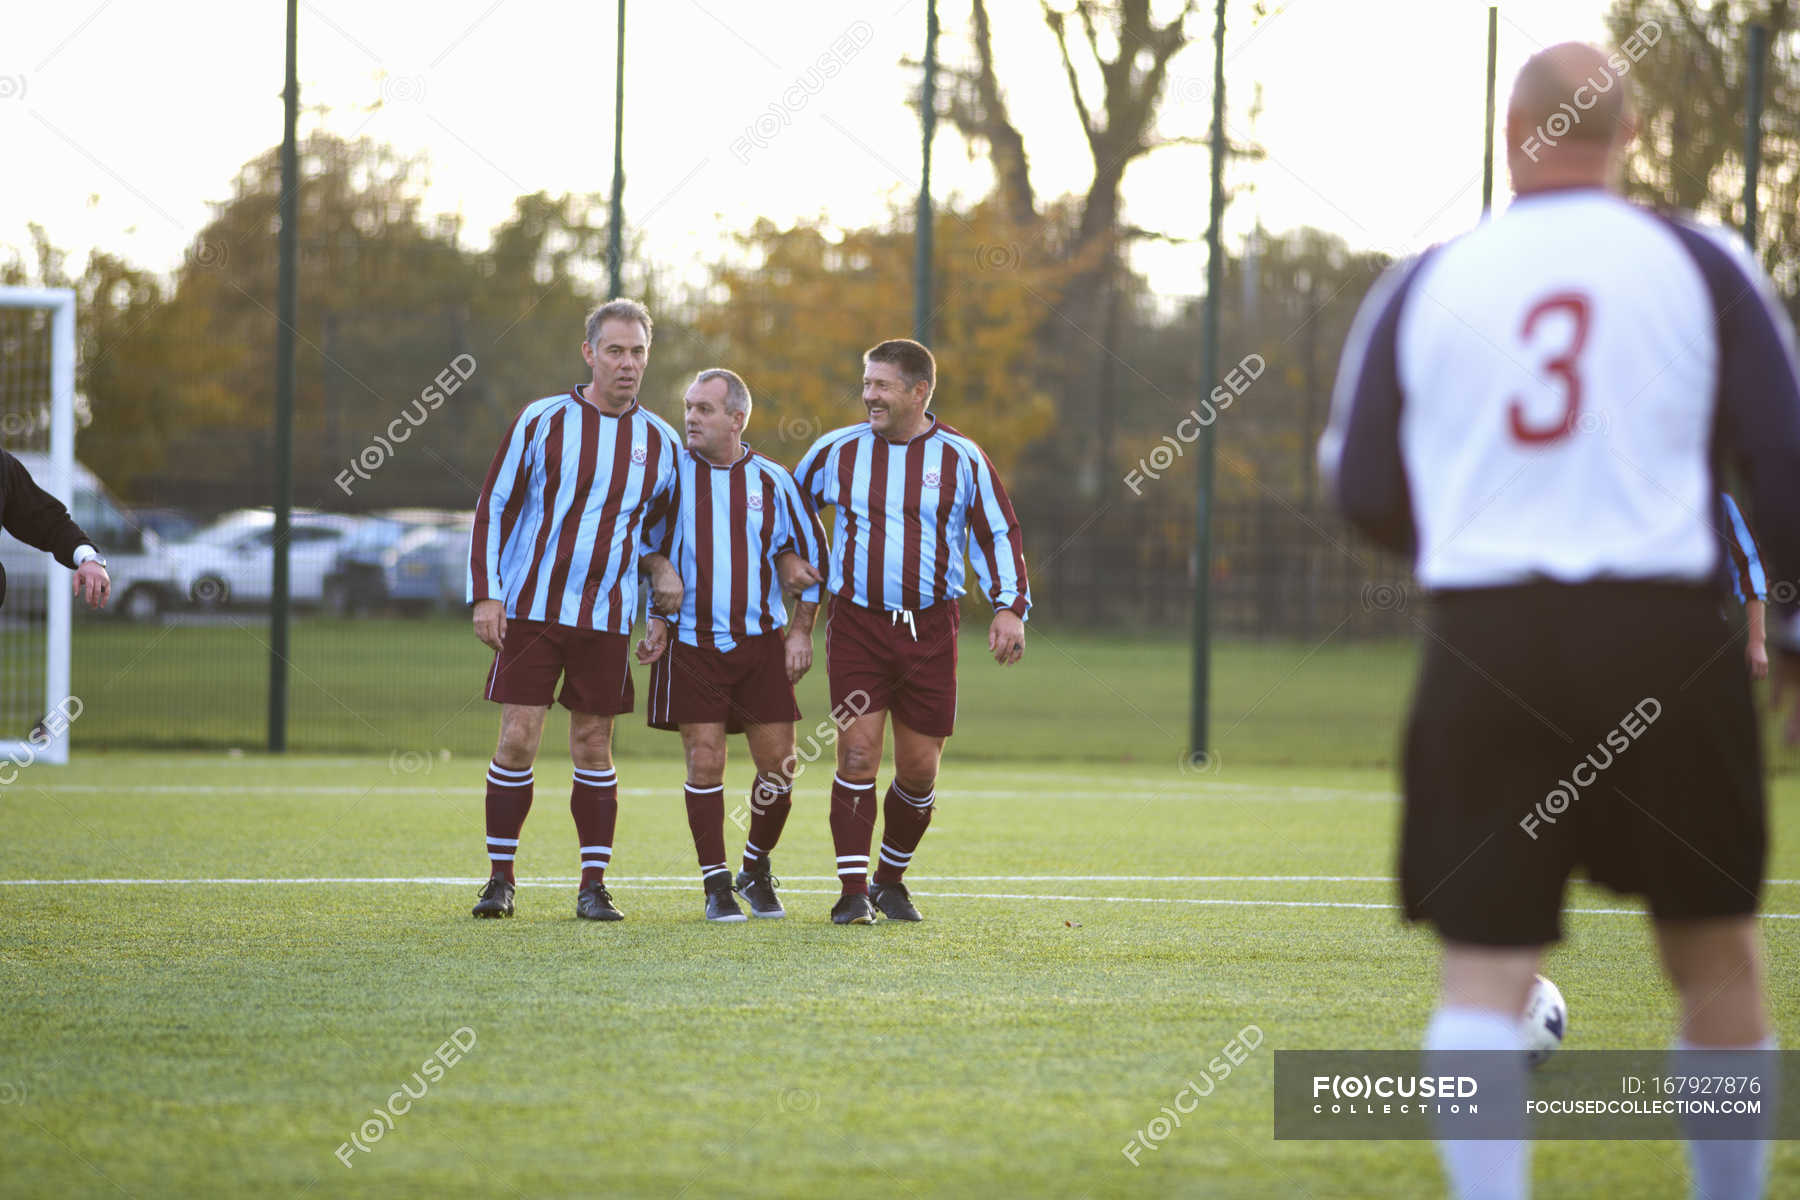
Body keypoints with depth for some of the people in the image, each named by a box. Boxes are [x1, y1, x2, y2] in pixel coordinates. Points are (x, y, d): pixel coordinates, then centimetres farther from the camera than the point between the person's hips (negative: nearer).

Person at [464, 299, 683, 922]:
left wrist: (661, 567, 1)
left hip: (607, 615, 2)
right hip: (530, 607, -2)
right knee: (517, 738, -6)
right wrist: (485, 595, -6)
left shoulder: (661, 442, 7)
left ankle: (594, 886, 10)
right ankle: (500, 877, 6)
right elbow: (494, 506, 1)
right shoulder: (542, 420, -2)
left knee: (593, 744, 4)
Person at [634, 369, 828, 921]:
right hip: (689, 643, -1)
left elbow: (810, 555, 11)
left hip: (760, 643, 1)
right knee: (704, 762, -5)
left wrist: (800, 631, 4)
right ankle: (716, 885, 5)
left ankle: (756, 871, 21)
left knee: (778, 765, -1)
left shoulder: (770, 481, 3)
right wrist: (655, 621, 1)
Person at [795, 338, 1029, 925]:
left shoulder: (961, 458, 1)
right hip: (855, 623, 0)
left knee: (919, 768, 3)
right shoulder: (837, 450, 4)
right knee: (858, 753, -11)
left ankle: (891, 881, 24)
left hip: (930, 629, 0)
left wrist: (1010, 607, -4)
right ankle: (853, 893, -6)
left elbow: (998, 533, 6)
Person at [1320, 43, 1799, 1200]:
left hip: (1485, 641, 0)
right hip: (1664, 637, 0)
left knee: (1486, 966, 0)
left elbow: (1362, 487, 8)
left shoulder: (1426, 284, 6)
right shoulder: (1703, 268, 3)